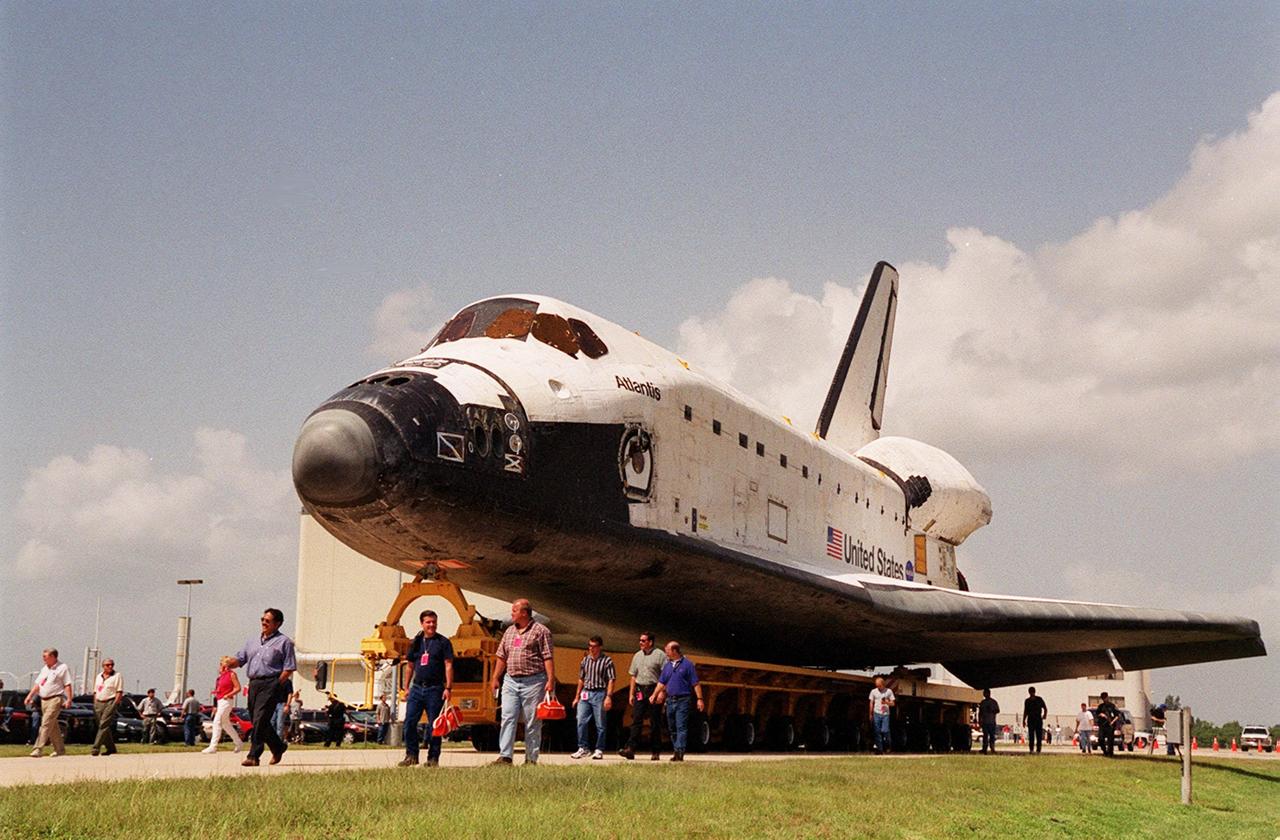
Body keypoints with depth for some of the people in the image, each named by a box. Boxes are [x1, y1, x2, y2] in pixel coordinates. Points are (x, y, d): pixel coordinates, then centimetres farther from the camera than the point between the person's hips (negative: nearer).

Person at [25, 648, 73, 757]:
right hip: (44, 700, 8)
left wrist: (68, 699, -16)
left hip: (55, 700, -8)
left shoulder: (63, 668, -4)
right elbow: (37, 684, 19)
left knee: (46, 724, -15)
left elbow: (67, 685, -9)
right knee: (53, 726, 11)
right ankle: (60, 749, 19)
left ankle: (38, 749, -18)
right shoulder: (44, 669, 18)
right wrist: (30, 696, 9)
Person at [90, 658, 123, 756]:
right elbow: (95, 692, 21)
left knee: (104, 725, -15)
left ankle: (96, 748, -19)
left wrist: (115, 704, -14)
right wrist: (95, 704, 12)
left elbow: (119, 692, -6)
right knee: (102, 726, 6)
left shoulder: (117, 676, 0)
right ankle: (111, 748, 15)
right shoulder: (99, 676, 17)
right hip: (99, 703, 6)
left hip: (110, 702, -6)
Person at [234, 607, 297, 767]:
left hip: (271, 683, -7)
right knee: (256, 720, 10)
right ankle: (278, 747, 29)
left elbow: (289, 668, -3)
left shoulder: (284, 642, 1)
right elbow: (240, 659, 17)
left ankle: (253, 756, -14)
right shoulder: (253, 641, 21)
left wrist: (277, 685, -11)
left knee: (260, 719, -15)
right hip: (253, 683, 7)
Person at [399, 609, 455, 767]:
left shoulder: (443, 642, 0)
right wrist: (406, 687, 12)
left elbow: (448, 666, -5)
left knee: (434, 725, 0)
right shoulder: (416, 642, 12)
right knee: (409, 722, -1)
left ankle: (433, 758, 6)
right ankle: (411, 755, 7)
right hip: (417, 687, 4)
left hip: (435, 689, -4)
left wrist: (448, 688, -13)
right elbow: (410, 667, 18)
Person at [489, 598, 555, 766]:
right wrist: (496, 678, 15)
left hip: (533, 681, -5)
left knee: (532, 722, 0)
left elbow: (548, 657, -8)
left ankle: (531, 759, 6)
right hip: (510, 681, 5)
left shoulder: (541, 631, -3)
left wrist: (551, 680, -15)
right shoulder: (509, 631, 16)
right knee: (508, 718, -4)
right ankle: (505, 756, -6)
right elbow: (502, 657, 19)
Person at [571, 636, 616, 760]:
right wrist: (577, 697, 18)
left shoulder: (607, 660, -3)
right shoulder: (585, 660, 12)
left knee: (600, 724, 1)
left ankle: (599, 750, 10)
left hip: (599, 694, -4)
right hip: (585, 694, 4)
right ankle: (583, 748, 8)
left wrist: (609, 696, -16)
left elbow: (611, 679, -7)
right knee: (581, 721, -2)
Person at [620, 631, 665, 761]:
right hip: (639, 690, 5)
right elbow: (633, 676, 19)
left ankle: (656, 751, 6)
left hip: (654, 689, -5)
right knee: (636, 720, -4)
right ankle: (630, 749, -10)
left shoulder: (660, 655, -2)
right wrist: (631, 693, 13)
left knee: (655, 722, 0)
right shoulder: (637, 655, 16)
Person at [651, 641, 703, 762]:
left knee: (681, 727, -11)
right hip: (670, 700, 6)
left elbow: (695, 684, -5)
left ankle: (679, 751, -18)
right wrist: (654, 695, 4)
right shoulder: (667, 666, 14)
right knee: (672, 728, 10)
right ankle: (675, 751, 18)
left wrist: (699, 699, -10)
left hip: (682, 701, -6)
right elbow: (661, 683, 16)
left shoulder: (687, 665, -3)